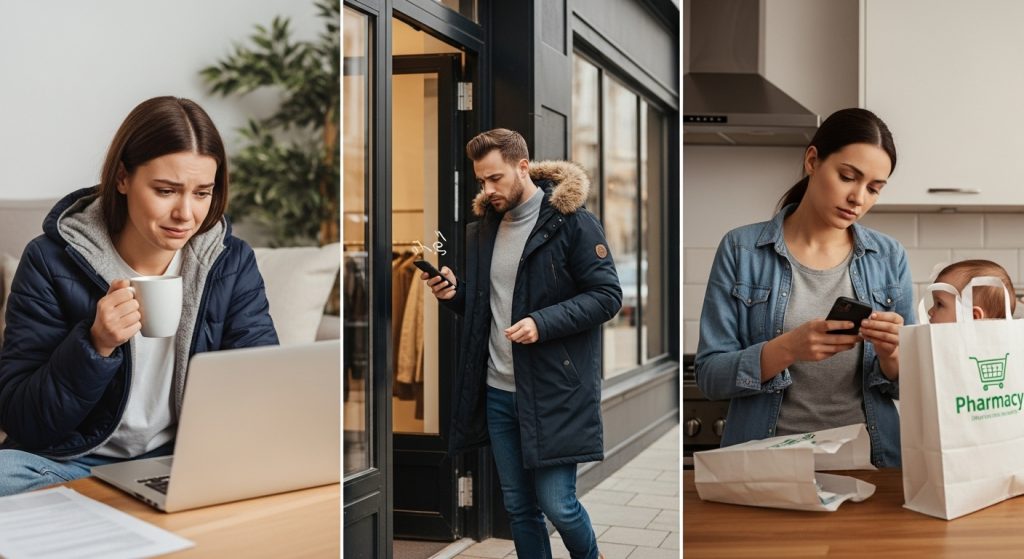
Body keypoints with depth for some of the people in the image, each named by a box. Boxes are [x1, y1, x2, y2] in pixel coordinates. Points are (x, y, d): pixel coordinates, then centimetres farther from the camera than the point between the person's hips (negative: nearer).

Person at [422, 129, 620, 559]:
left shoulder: (572, 222, -10)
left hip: (554, 390, -6)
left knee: (557, 504, -2)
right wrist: (455, 292, -2)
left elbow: (608, 295, -11)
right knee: (519, 507, 12)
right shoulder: (483, 228, 10)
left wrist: (544, 323, -22)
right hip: (497, 392, 6)